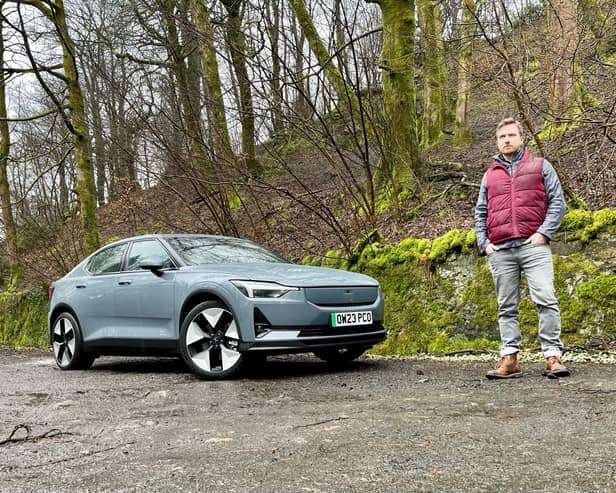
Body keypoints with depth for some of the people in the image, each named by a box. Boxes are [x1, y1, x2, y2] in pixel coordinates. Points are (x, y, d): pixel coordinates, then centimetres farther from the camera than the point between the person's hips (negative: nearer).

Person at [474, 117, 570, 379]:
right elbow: (480, 213, 22)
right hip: (500, 250, 3)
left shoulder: (540, 166, 13)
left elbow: (557, 202, 6)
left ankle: (553, 356, -11)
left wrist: (543, 233, -7)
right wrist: (484, 244, 7)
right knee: (506, 307, 2)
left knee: (546, 300, -14)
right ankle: (509, 359, 3)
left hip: (533, 245, -3)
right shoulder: (490, 175, 21)